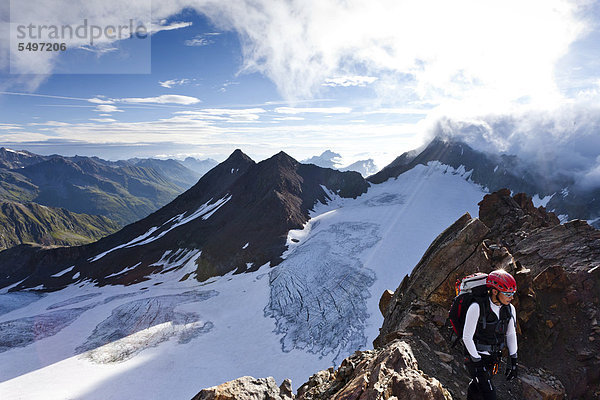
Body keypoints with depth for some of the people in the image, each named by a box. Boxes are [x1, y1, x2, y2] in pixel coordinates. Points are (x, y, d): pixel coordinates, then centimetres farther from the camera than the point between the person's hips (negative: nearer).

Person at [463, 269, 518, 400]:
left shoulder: (510, 309, -7)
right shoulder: (476, 308, -26)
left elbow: (511, 334, 7)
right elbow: (467, 337, -20)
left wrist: (513, 361, 5)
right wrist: (478, 362, -18)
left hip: (493, 357, 6)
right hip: (476, 356, -6)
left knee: (477, 387, 19)